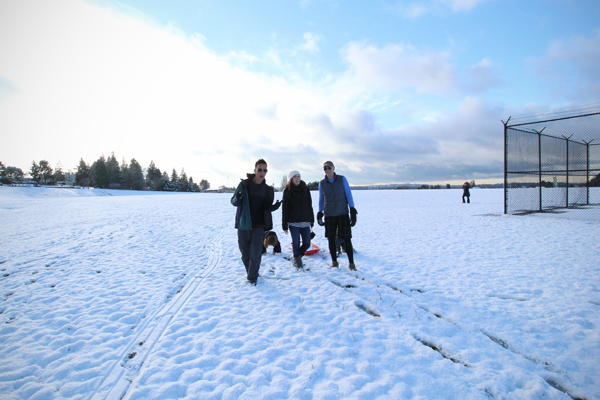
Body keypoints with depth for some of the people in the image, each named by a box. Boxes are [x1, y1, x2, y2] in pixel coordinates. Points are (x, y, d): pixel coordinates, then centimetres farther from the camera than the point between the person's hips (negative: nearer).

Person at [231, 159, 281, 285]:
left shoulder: (267, 189, 4)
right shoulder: (244, 185, -5)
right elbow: (234, 202, -2)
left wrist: (274, 207, -10)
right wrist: (237, 198, -26)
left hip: (258, 226, 1)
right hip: (243, 225, -1)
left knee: (256, 253, -6)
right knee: (245, 253, 11)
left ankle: (252, 277, 11)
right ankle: (249, 271, 37)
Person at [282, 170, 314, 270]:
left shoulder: (305, 189, 9)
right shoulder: (287, 191, 0)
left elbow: (309, 205, 14)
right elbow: (285, 209, -2)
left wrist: (312, 220, 11)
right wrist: (284, 225, -6)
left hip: (305, 222, 3)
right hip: (293, 222, -3)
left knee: (307, 243, 2)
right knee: (296, 243, -5)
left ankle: (296, 256, 26)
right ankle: (297, 259, 16)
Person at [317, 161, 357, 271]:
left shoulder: (342, 179, 1)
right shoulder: (322, 183, 7)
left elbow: (349, 195, 2)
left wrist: (352, 211, -5)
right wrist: (319, 213, 11)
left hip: (342, 213, -2)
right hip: (329, 215, 2)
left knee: (346, 238, -4)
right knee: (331, 238, 3)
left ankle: (351, 263, 4)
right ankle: (334, 261, 17)